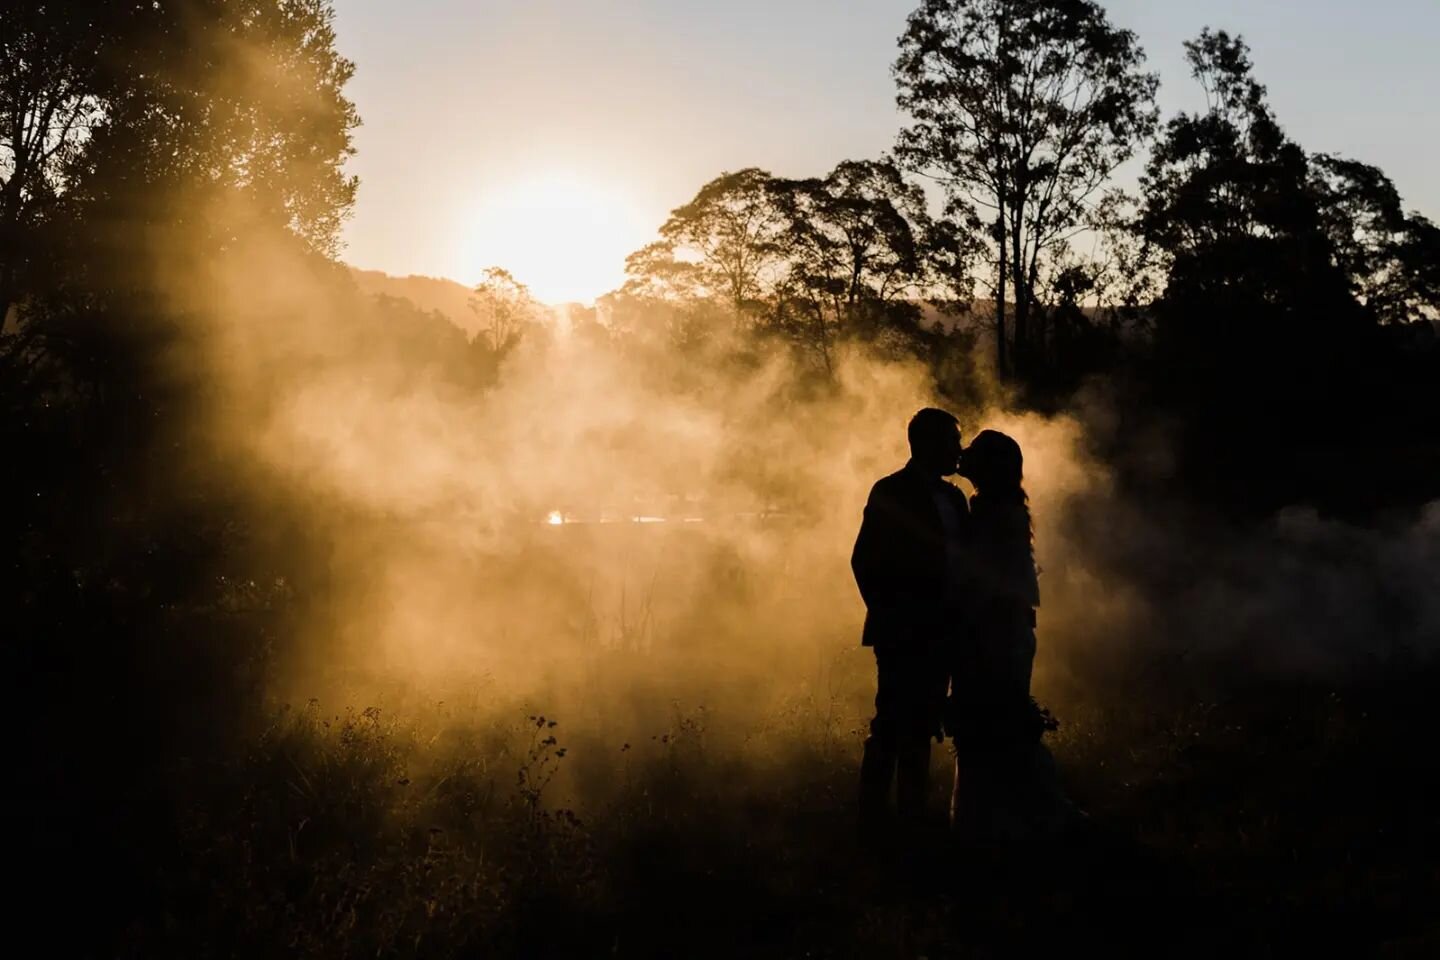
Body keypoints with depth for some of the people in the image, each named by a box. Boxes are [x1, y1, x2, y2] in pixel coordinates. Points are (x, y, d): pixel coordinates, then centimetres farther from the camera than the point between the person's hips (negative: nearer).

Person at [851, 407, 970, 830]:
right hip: (904, 634, -7)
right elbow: (865, 561, -8)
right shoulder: (892, 493, -4)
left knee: (920, 731, 10)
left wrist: (958, 615, 5)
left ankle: (912, 816, 16)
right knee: (891, 728, -6)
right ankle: (872, 818, 0)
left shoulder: (952, 497, 16)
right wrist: (890, 615, -10)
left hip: (940, 633, 7)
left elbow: (959, 561, 17)